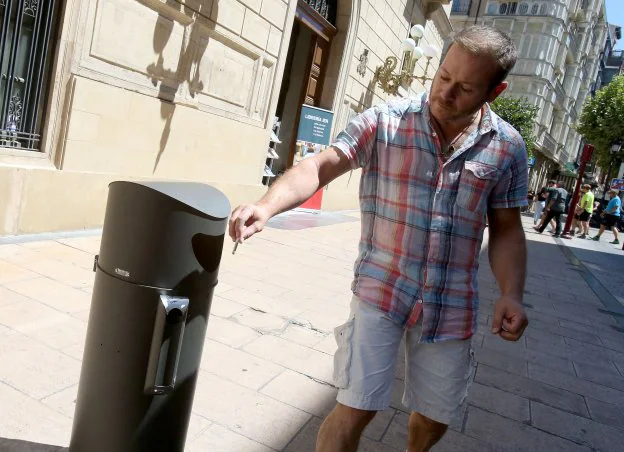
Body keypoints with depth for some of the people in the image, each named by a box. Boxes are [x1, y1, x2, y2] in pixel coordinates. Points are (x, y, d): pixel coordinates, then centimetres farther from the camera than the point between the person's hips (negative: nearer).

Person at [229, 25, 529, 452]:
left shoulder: (508, 147, 1)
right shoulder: (385, 121, -8)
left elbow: (507, 229, 6)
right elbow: (322, 166, -16)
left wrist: (512, 294, -7)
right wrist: (267, 205, -33)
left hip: (452, 306, 3)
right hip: (381, 292, -2)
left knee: (434, 417, 19)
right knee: (356, 408, -1)